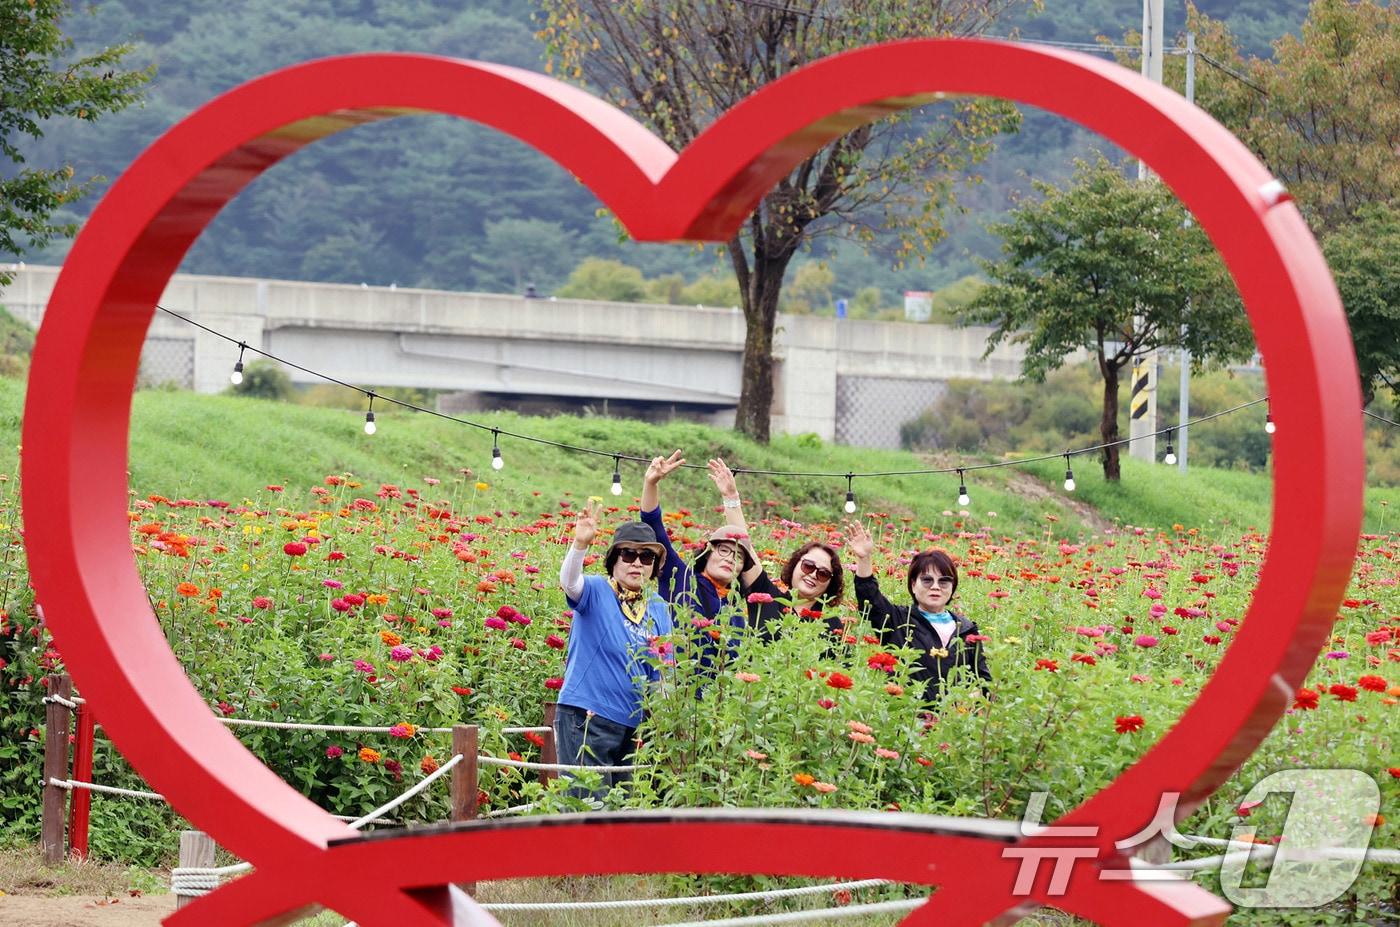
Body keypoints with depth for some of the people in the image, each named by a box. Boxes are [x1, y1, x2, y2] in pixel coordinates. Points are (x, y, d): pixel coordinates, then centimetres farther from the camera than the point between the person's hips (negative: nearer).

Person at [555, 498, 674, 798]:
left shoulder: (659, 610, 10)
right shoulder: (597, 591, -4)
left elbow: (663, 674, 15)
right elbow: (569, 582, -27)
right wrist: (580, 544, -45)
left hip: (633, 724, 6)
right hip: (587, 716, -6)